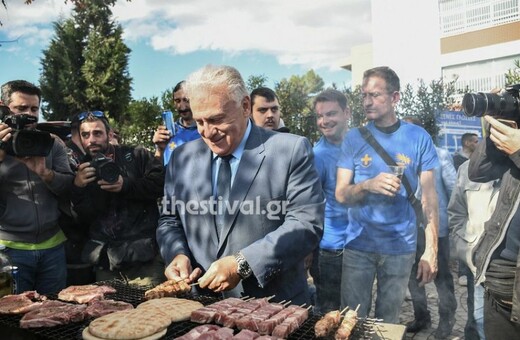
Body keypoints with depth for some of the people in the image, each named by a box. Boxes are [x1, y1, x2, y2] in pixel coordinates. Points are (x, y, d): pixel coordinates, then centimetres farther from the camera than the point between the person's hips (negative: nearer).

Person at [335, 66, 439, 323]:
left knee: (388, 322, 16)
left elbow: (429, 197, -2)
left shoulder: (418, 138, -4)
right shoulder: (354, 138, -2)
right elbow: (341, 194, -3)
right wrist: (368, 185, -24)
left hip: (401, 247, 0)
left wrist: (431, 250, -8)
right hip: (358, 245, 0)